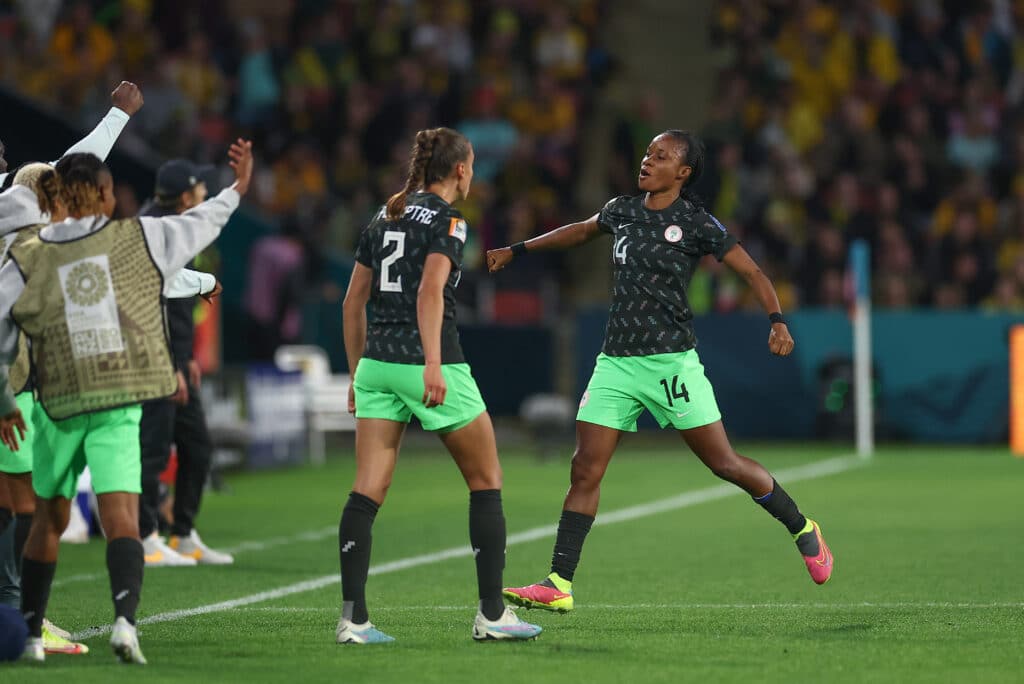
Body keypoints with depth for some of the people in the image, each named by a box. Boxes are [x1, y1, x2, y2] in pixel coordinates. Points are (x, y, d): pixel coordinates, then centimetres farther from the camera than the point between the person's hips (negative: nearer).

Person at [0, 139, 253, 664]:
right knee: (120, 519, -7)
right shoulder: (139, 238, 0)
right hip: (119, 406, -1)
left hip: (58, 405, 1)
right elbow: (200, 225, 17)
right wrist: (237, 189, 35)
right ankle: (124, 618, -31)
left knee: (49, 518, 18)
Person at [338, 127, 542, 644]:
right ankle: (491, 614, 9)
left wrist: (357, 373, 22)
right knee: (486, 480, 9)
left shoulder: (383, 219, 15)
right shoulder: (447, 222, -6)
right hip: (427, 365, -6)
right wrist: (433, 363, -29)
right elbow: (430, 291, -21)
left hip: (376, 364, 7)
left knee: (367, 491, 0)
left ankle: (353, 617, -9)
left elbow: (353, 302, 16)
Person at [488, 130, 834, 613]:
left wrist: (777, 322, -22)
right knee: (585, 470, -3)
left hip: (671, 361, -5)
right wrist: (516, 251, 36)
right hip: (616, 361, 5)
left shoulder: (695, 224, -6)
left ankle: (803, 530, 20)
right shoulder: (621, 211, 10)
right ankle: (558, 586, -2)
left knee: (724, 463, -2)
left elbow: (752, 273, -5)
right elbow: (581, 231, 31)